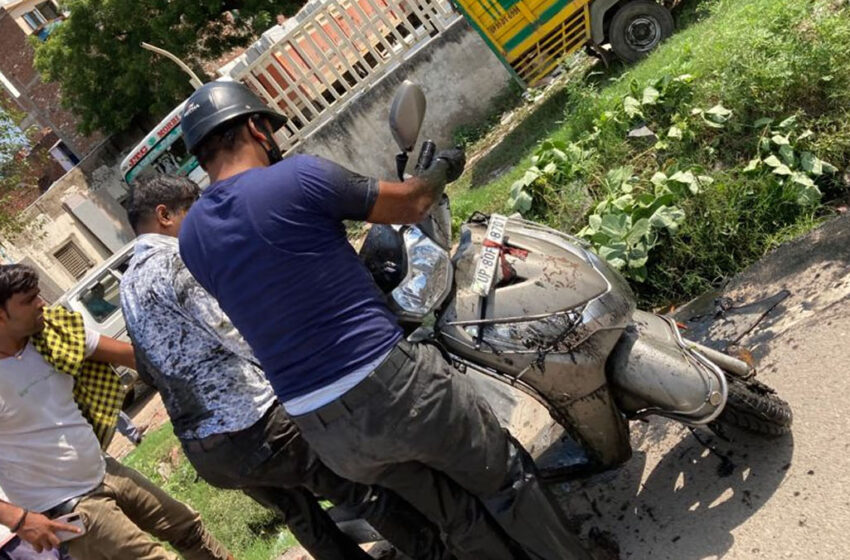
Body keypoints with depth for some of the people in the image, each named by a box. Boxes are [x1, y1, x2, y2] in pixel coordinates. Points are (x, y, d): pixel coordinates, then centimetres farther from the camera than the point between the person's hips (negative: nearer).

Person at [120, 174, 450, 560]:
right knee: (364, 491, 7)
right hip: (255, 426, -9)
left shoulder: (127, 287, 13)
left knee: (300, 516, 25)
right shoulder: (176, 260, -15)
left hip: (201, 448, 9)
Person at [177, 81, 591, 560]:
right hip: (390, 384, -6)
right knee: (506, 483, 18)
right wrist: (443, 168, 22)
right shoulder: (298, 176, -11)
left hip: (324, 433, 6)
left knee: (463, 521, 24)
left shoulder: (191, 237, 7)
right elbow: (410, 205, 1)